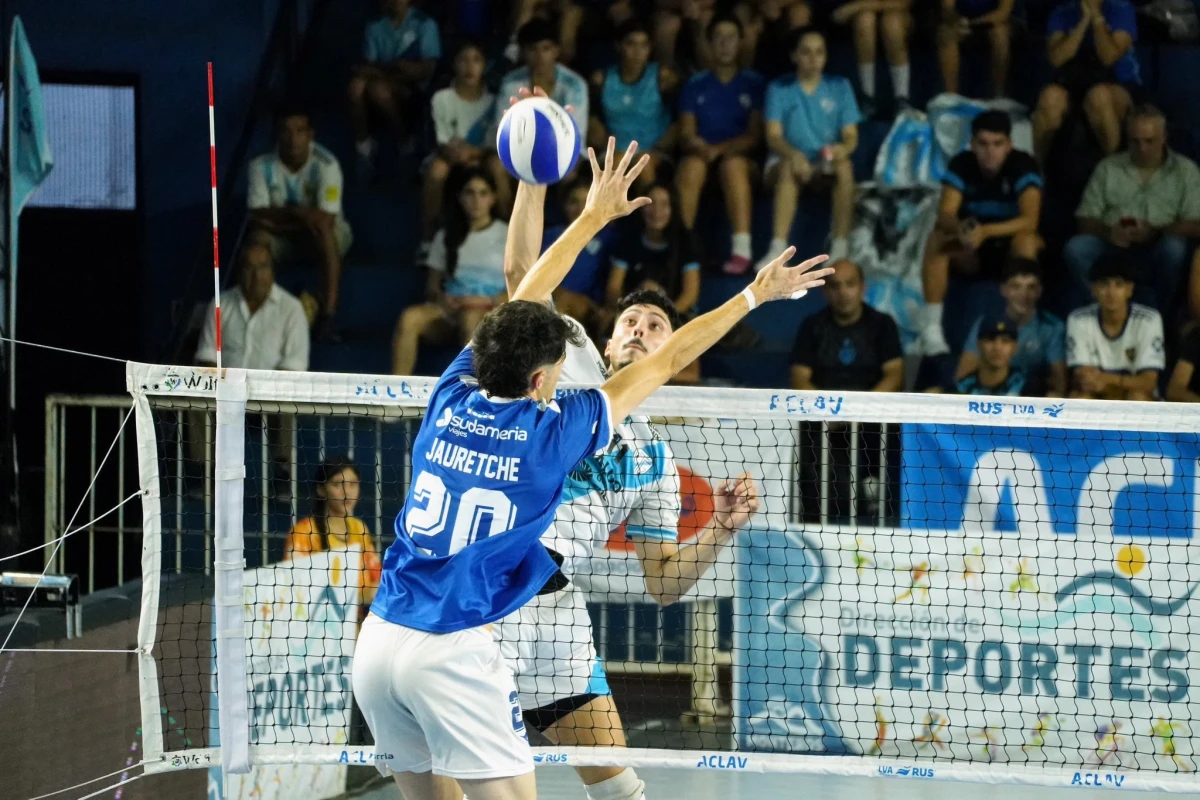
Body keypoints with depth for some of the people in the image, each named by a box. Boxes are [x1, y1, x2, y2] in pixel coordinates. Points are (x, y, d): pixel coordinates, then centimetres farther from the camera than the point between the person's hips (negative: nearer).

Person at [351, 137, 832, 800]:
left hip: (378, 639, 6)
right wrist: (754, 295, 15)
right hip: (454, 648, -6)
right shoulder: (551, 432, -4)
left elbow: (520, 309, 21)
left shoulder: (452, 397, 7)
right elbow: (668, 360, 5)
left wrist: (594, 215, 30)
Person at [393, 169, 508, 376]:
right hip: (450, 308, 3)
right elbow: (431, 286, 17)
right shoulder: (446, 236, 19)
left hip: (492, 311, -3)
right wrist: (441, 298, -8)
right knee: (409, 318, -31)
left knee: (470, 318, -41)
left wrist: (488, 301, -15)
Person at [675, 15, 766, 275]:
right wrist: (694, 144, -18)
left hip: (741, 157, -1)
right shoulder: (695, 86, 14)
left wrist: (719, 149, -16)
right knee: (691, 167, -36)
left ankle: (742, 249, -47)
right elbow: (685, 136, 7)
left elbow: (755, 137, 1)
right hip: (701, 155, 1)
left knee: (733, 164, -38)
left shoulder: (753, 84, 8)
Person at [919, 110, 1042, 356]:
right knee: (937, 239, -28)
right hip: (972, 257, 2)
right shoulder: (961, 165, -12)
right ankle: (932, 328, -31)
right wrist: (961, 228, -48)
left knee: (1026, 241, -35)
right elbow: (945, 214, -23)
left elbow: (1030, 220, -29)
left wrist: (986, 232, -44)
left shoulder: (1023, 165, -18)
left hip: (1010, 253, -2)